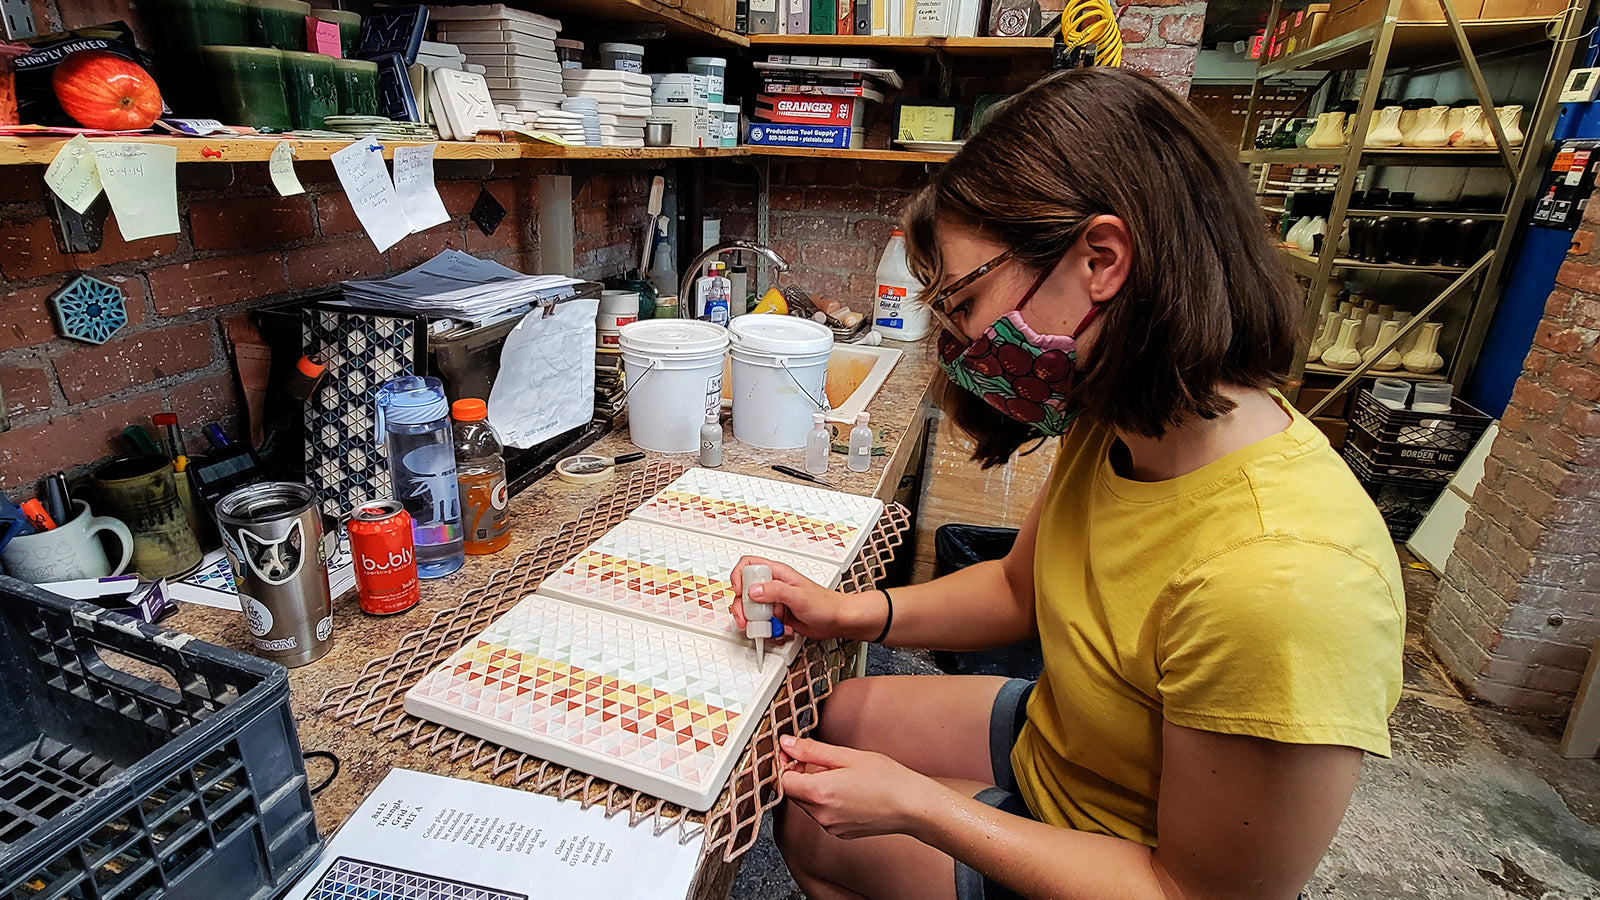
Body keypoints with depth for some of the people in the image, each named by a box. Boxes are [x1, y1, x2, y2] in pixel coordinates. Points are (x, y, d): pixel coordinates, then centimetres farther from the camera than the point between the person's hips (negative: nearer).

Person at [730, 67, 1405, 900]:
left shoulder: (1277, 580, -41)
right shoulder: (1114, 426, -14)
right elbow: (1018, 588, 2)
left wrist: (913, 803, -25)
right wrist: (852, 612, -12)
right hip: (1048, 737, 6)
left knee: (812, 830, 6)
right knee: (837, 717, 15)